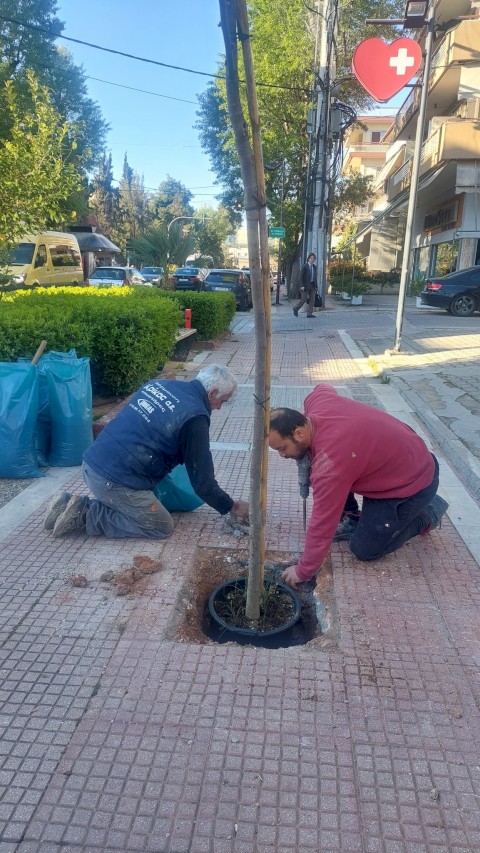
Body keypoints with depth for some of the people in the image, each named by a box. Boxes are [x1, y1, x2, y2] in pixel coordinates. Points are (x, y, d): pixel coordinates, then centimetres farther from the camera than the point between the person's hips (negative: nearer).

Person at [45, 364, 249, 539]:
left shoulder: (158, 383, 10)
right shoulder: (194, 417, -12)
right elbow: (202, 481, -7)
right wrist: (232, 507, 9)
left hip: (91, 463, 8)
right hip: (115, 481, -8)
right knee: (162, 527, 6)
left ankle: (72, 505, 13)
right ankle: (85, 516, -1)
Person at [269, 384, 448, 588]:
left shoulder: (329, 463, -35)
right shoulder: (317, 402, -13)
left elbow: (322, 525, -28)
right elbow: (323, 388, 14)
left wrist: (303, 571, -15)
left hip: (414, 482, -8)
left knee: (365, 550, 0)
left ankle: (428, 513, 14)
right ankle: (351, 517, 14)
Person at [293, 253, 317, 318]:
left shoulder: (314, 267, 11)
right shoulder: (304, 266, -6)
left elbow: (315, 277, 15)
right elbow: (301, 276, -10)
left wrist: (316, 286, 11)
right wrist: (302, 286, -17)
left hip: (312, 285, 6)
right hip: (306, 285, -6)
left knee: (312, 300, 0)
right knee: (303, 299, -2)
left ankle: (309, 313, 4)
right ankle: (296, 308, 21)